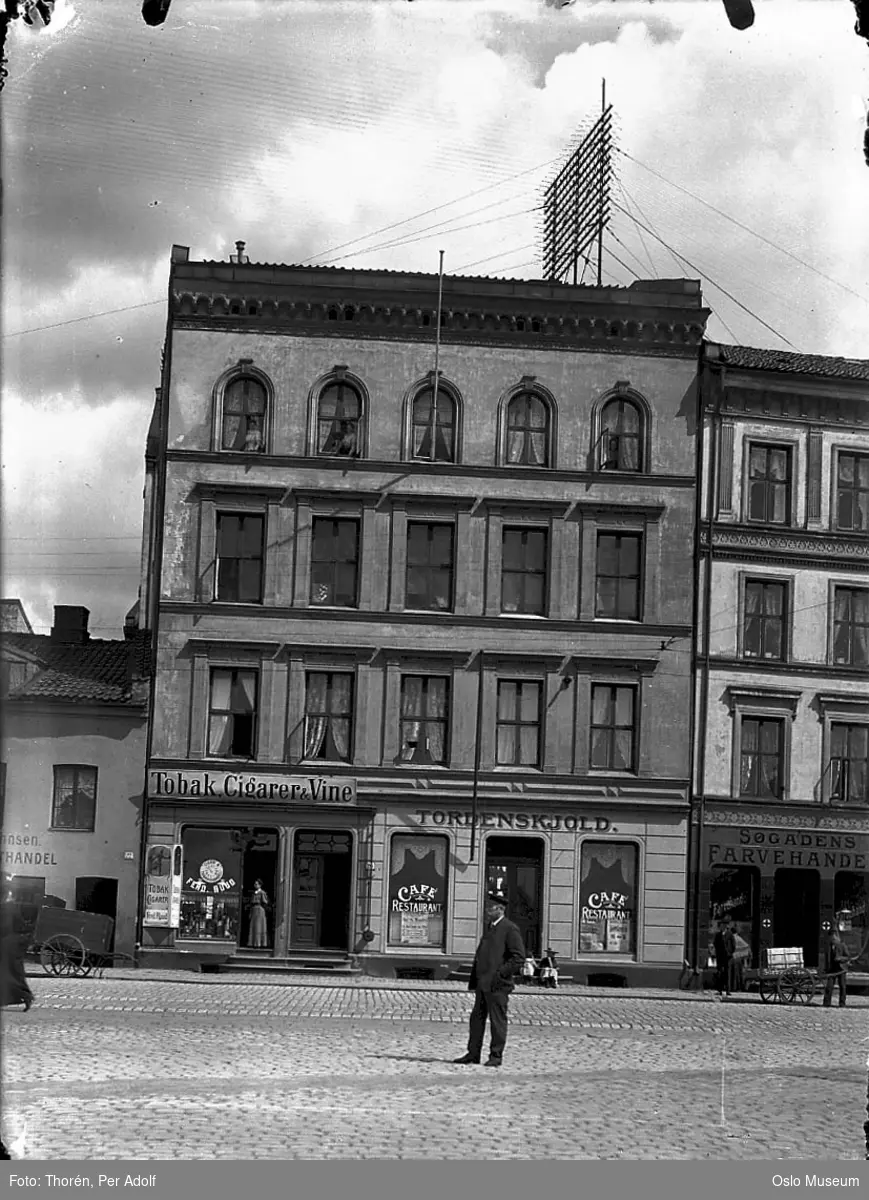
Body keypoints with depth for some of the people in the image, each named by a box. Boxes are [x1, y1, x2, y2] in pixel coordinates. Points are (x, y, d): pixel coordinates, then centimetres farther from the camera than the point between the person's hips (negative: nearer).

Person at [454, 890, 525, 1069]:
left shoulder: (510, 929, -7)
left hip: (497, 985, -8)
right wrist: (473, 981, 16)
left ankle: (495, 1056, 4)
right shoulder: (489, 928, 18)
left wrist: (500, 973, -17)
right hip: (482, 983, 8)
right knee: (477, 1018, 9)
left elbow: (519, 958, -12)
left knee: (497, 1021, -1)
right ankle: (473, 1053, 15)